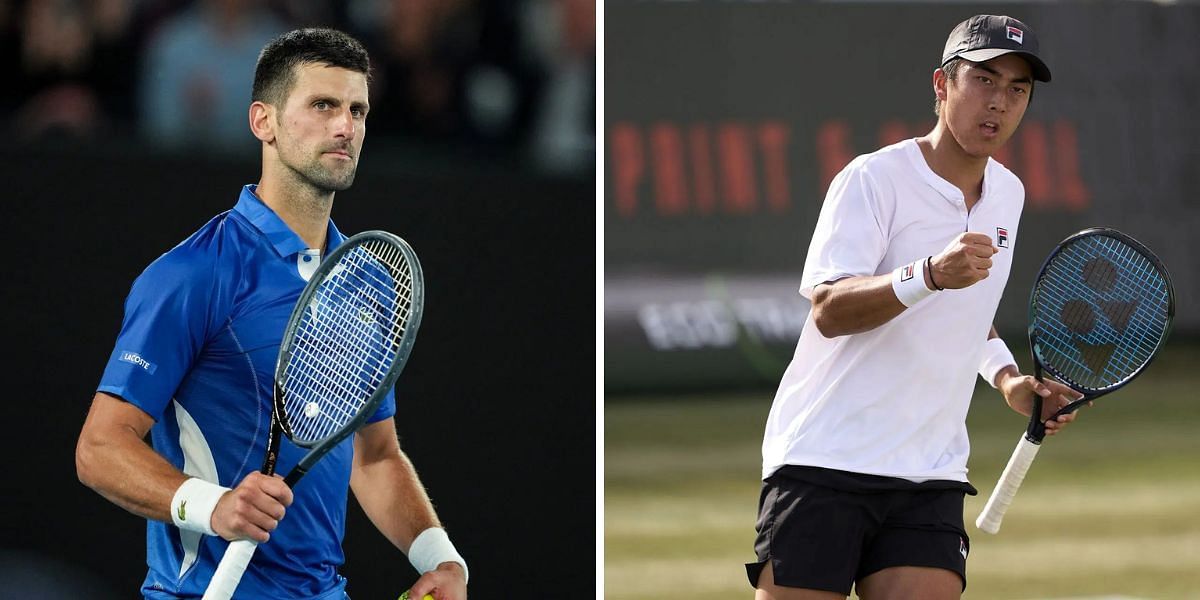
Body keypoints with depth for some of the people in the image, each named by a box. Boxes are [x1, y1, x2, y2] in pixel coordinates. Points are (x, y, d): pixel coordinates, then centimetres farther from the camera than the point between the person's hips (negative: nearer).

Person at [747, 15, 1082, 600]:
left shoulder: (1007, 195, 14)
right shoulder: (874, 179, -9)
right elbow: (828, 310, -21)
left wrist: (1006, 377, 15)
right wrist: (930, 275, -36)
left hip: (929, 480, 6)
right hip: (824, 462, -5)